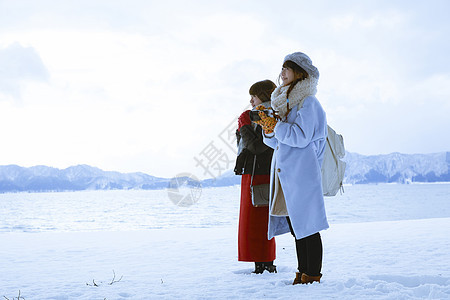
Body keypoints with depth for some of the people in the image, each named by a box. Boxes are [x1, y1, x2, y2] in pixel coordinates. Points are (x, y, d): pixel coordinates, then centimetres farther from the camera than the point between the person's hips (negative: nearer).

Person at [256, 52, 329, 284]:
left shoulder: (307, 102, -7)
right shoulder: (284, 102, 19)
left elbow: (301, 137, -18)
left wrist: (276, 126, -12)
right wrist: (269, 130, 0)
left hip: (302, 173, -9)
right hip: (284, 174, 9)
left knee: (307, 226, -5)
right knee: (295, 227, 11)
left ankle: (313, 276, 0)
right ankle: (302, 274, 18)